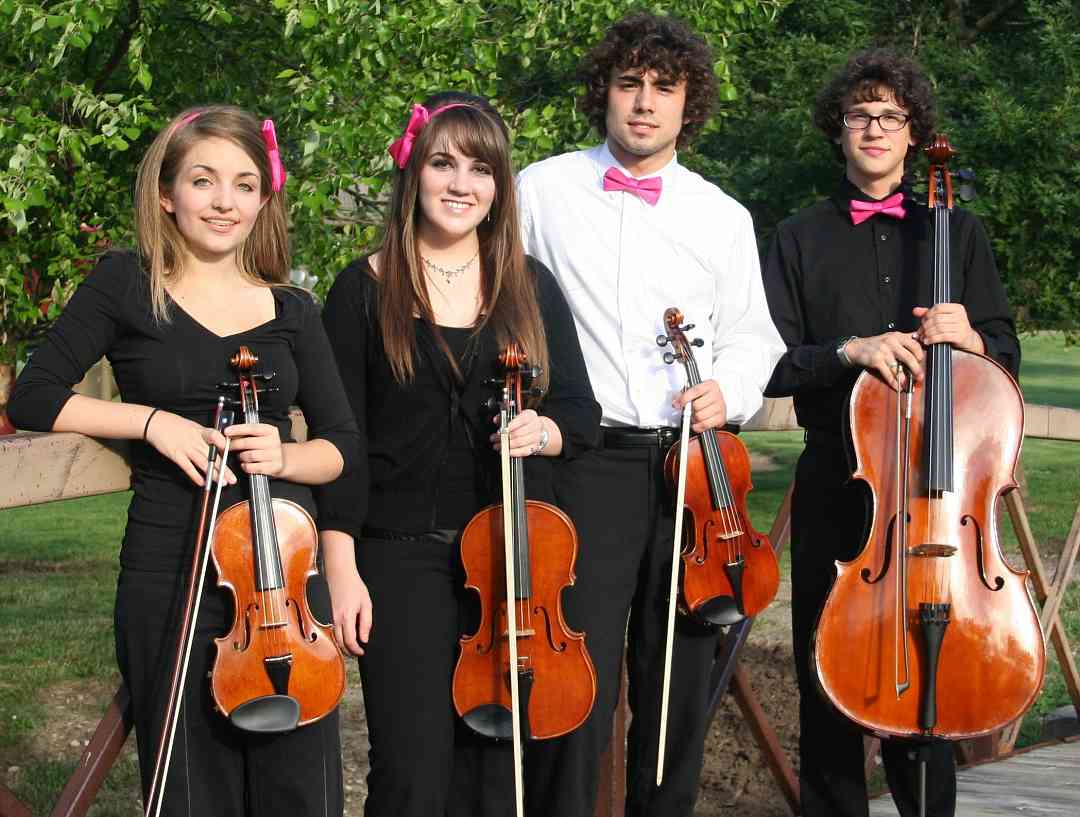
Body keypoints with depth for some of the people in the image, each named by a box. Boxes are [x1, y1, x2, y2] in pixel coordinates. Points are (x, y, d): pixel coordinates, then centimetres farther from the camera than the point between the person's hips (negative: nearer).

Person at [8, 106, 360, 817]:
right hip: (170, 570, -2)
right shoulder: (127, 286, 2)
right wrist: (153, 421, -11)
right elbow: (34, 398, 0)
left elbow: (342, 442, 12)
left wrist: (285, 456, -10)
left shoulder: (293, 311, 10)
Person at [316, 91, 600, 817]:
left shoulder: (531, 287, 7)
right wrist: (342, 569, -8)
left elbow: (582, 414, 9)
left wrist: (545, 430, -14)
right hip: (403, 559, -2)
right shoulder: (365, 291, -1)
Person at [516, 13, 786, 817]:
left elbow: (751, 335, 16)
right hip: (586, 460, -3)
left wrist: (729, 388, -5)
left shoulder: (723, 217, 12)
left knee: (681, 680, 9)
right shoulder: (542, 191, 5)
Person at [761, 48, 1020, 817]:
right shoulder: (801, 239, 7)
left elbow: (1007, 356, 9)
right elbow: (773, 366, -1)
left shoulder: (956, 232, 10)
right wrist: (850, 350, -18)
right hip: (837, 482, 0)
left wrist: (969, 337, -13)